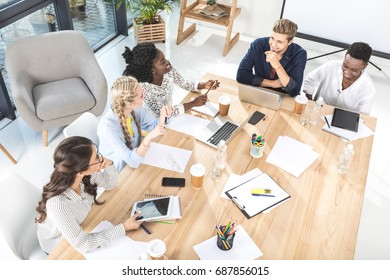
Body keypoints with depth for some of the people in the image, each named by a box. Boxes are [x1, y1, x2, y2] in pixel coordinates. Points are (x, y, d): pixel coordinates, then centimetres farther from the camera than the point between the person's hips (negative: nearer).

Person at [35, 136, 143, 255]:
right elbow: (83, 244, -32)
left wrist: (108, 164, -26)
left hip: (79, 228, 5)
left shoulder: (85, 175, -26)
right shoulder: (58, 204, -42)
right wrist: (123, 227, -29)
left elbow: (110, 183, -4)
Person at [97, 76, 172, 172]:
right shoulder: (108, 125, -31)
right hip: (118, 172, -6)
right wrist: (149, 138, -46)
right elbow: (132, 162, -33)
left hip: (137, 156, 6)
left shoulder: (136, 109, -13)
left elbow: (155, 125, 1)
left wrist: (163, 114, -19)